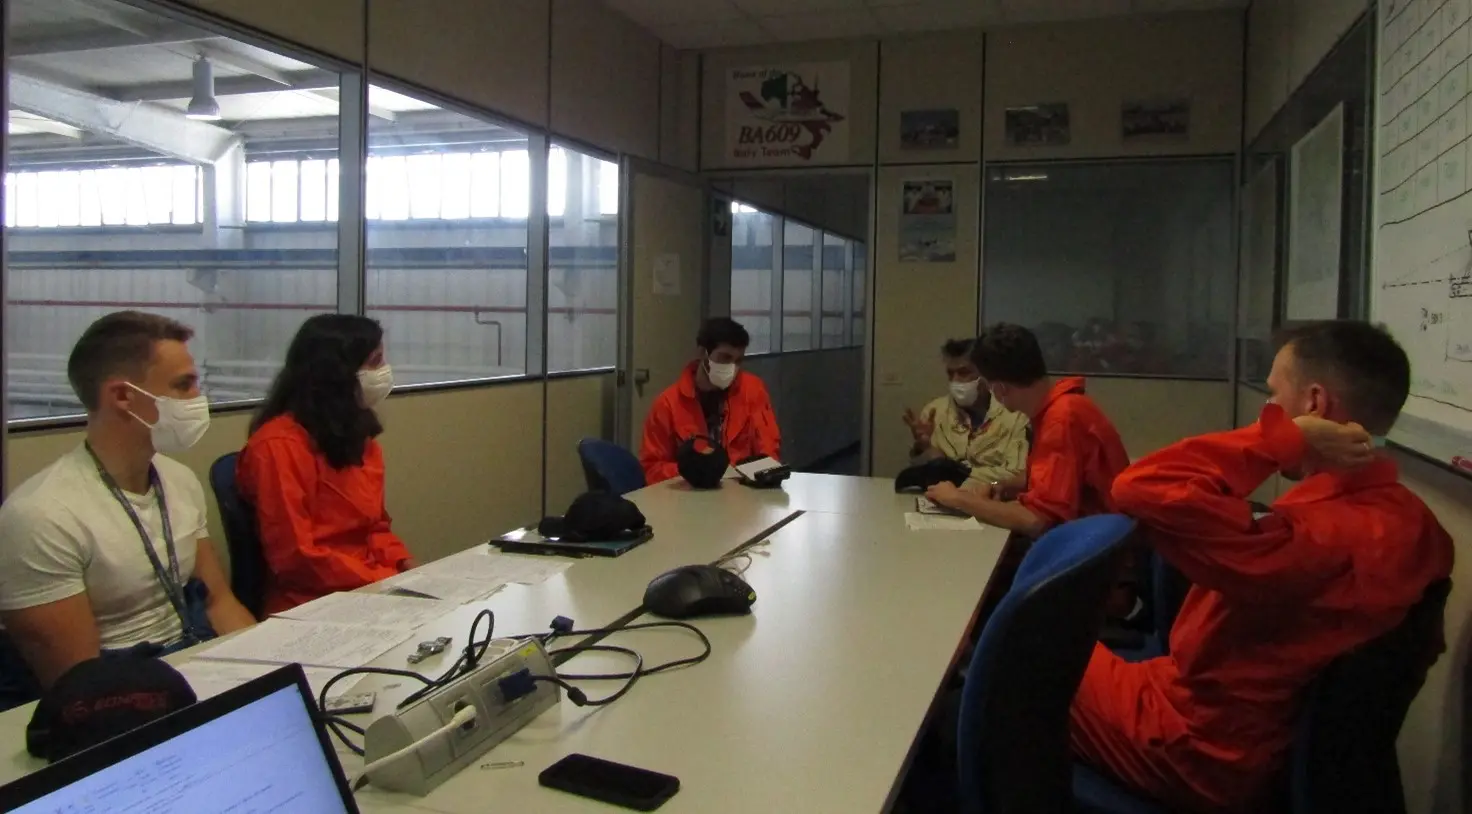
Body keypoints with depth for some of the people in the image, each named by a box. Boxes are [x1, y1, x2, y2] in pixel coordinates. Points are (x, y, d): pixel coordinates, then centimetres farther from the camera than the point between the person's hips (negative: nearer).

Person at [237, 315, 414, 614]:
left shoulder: (358, 435, 11)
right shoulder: (280, 445, -14)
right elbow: (296, 558, -17)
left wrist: (404, 565, -2)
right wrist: (389, 581, -18)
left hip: (370, 590, 8)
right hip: (310, 606, -8)